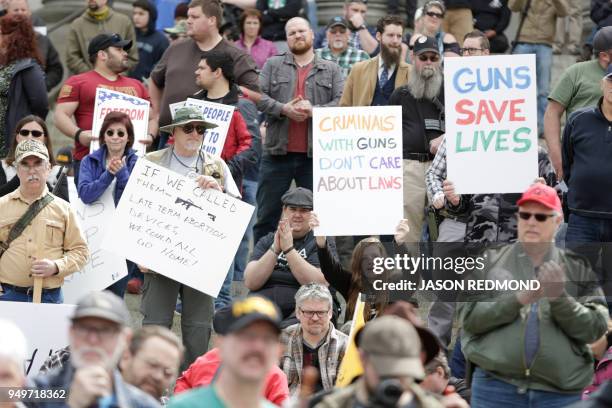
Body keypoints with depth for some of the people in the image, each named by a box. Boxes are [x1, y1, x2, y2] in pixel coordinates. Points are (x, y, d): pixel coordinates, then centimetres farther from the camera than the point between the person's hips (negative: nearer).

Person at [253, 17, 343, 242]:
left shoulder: (331, 70, 11)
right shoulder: (273, 65, 11)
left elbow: (342, 102, 0)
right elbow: (259, 96, 0)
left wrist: (314, 111, -15)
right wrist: (283, 109, -16)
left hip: (315, 155, 0)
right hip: (278, 152, 0)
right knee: (267, 215, 3)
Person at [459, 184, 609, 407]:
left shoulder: (577, 269, 9)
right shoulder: (490, 261, 8)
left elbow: (595, 328, 1)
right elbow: (469, 317, -1)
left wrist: (560, 299, -15)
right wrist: (518, 299, -14)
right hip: (495, 388, -1)